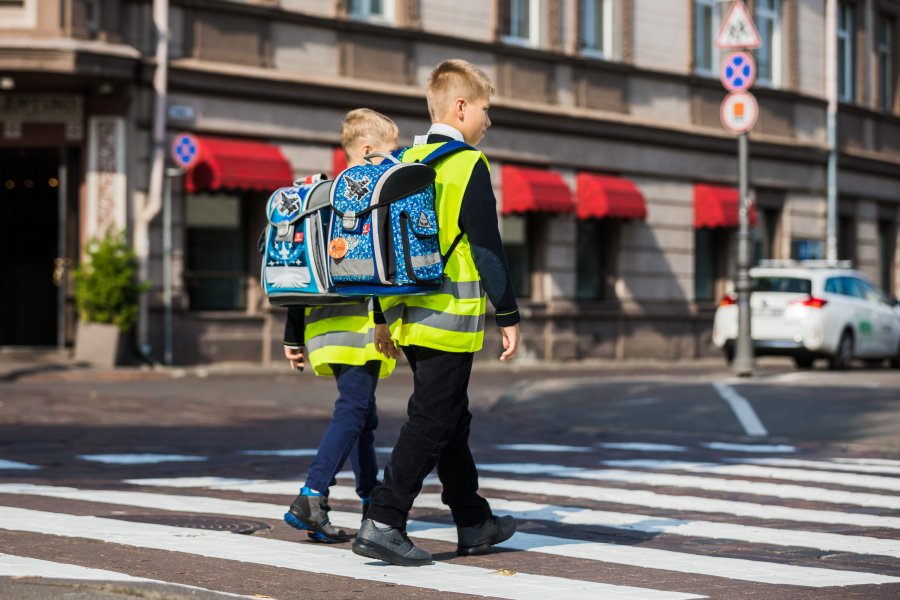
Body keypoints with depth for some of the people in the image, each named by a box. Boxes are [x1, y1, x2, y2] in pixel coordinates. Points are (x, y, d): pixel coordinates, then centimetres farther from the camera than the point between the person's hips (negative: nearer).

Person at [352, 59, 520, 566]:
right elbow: (487, 246, -14)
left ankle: (474, 524, 26)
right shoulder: (468, 165, -11)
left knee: (452, 420, 17)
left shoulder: (408, 162, 12)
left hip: (411, 314, 8)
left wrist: (387, 314, 20)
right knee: (430, 424, -5)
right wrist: (509, 315, -8)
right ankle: (383, 524, -10)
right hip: (452, 317, -8)